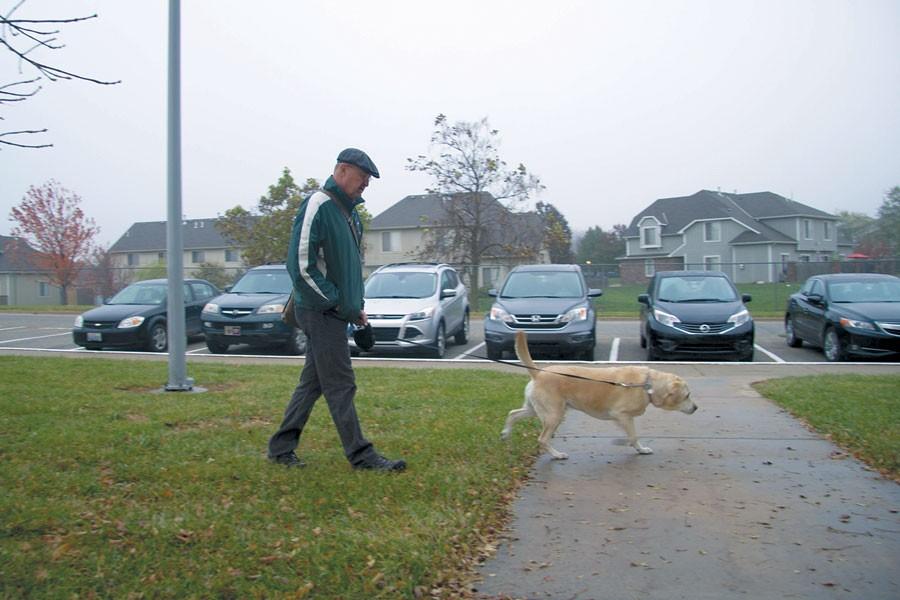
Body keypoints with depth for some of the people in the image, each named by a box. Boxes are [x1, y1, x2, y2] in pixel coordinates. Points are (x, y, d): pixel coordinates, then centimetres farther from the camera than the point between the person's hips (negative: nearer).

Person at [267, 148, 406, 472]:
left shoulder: (349, 212, 16)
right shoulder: (318, 206, -13)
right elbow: (301, 264, -19)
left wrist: (357, 306, 13)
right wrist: (340, 304, -16)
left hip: (336, 312, 10)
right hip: (322, 312, -9)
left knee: (312, 382, 14)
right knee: (341, 385, -3)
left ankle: (281, 447, 24)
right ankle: (361, 455, 4)